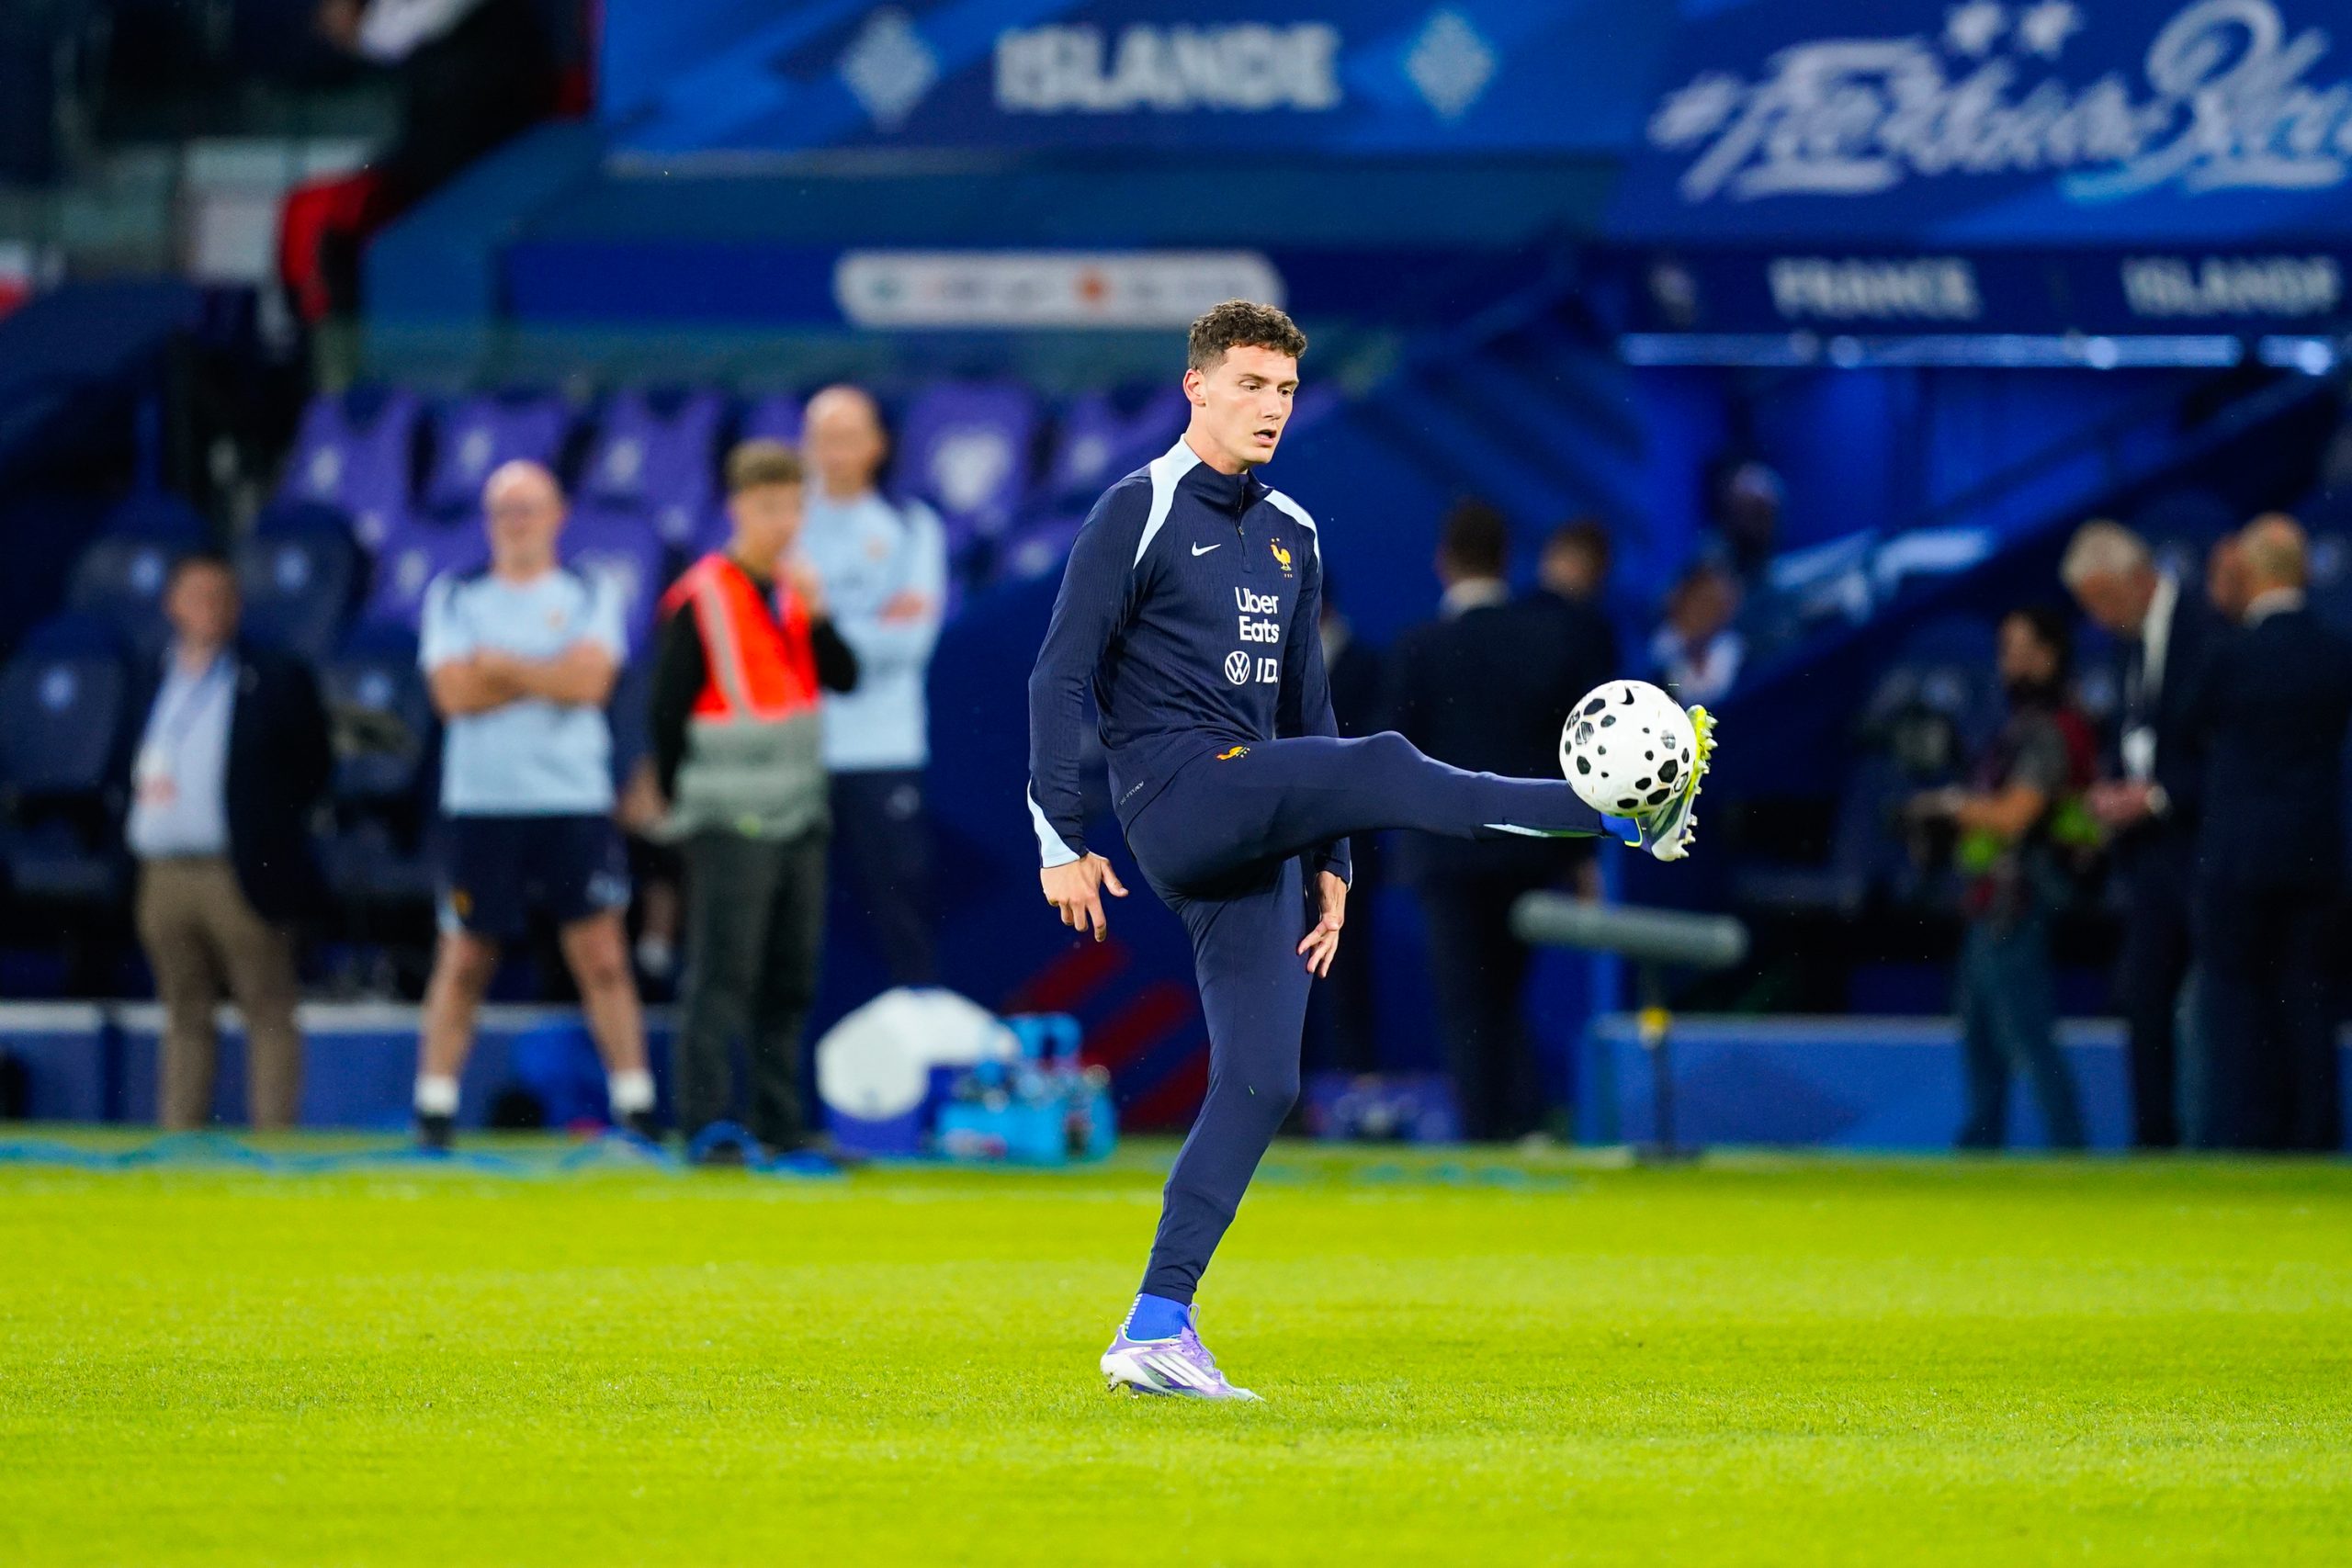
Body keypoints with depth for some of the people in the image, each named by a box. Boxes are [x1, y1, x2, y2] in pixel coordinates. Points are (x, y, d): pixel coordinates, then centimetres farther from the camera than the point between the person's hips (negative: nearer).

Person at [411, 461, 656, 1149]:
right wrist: (549, 675, -6)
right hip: (479, 802, 0)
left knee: (601, 955, -4)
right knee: (465, 958, 3)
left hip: (575, 802, 0)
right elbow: (453, 692, -6)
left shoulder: (591, 595, 7)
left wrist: (498, 664, -7)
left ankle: (635, 1103, -1)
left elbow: (590, 680, -9)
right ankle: (434, 1105, 10)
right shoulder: (454, 596, 8)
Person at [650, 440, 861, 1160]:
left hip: (799, 820, 7)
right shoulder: (700, 599, -9)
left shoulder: (799, 589, 11)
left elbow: (845, 678, 3)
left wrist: (816, 616, -11)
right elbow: (667, 708, -7)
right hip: (730, 823, -7)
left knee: (792, 978, 9)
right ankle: (705, 1122, -8)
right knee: (723, 975, -9)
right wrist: (680, 800, -3)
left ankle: (781, 1121, 16)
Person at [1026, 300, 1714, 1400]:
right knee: (1380, 768, -28)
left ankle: (1155, 1330, 1)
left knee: (1260, 1083, 0)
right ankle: (1627, 815, -34)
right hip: (1175, 792, -7)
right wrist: (1061, 842, -9)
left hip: (1254, 840, 7)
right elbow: (1061, 678, -4)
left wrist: (1327, 859, 21)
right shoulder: (1138, 515, -1)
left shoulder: (1289, 537, 20)